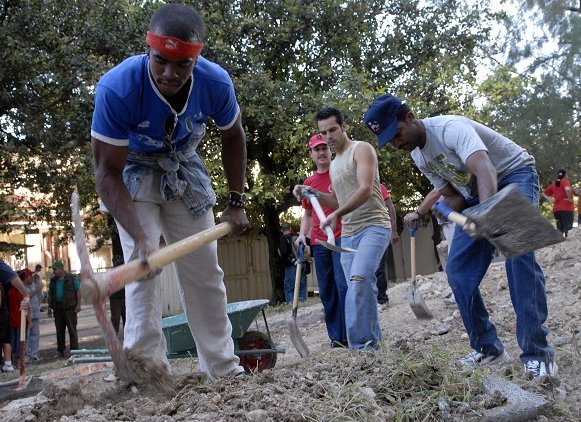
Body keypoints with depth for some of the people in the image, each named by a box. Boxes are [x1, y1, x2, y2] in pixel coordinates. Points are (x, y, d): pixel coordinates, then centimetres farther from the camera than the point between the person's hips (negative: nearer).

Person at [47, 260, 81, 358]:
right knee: (59, 330, 7)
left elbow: (78, 291, -1)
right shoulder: (53, 280, 14)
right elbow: (50, 294, 17)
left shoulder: (72, 278, 1)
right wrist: (49, 307, 11)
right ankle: (60, 351, 14)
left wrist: (78, 304, -9)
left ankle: (74, 350, -6)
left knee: (72, 330, -6)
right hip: (57, 309, 5)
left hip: (70, 308, -5)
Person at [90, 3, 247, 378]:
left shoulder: (216, 83, -26)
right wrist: (140, 237, -40)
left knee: (205, 271, 4)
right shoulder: (117, 88, -35)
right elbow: (108, 171, -29)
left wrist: (236, 202, -3)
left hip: (185, 169, 3)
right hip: (133, 171, -3)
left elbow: (232, 137, -4)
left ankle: (225, 369, 15)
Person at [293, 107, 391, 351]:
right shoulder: (334, 165, 21)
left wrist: (337, 214, -25)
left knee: (359, 279, -26)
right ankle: (372, 343, 12)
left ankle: (361, 344, -26)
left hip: (373, 226, -8)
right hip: (348, 234, 8)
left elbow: (366, 189, -17)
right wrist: (313, 193, 11)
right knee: (360, 287, 5)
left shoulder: (361, 150, -3)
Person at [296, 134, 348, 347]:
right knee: (326, 290, 5)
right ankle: (336, 336, 12)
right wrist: (302, 234, 7)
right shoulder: (308, 183, 14)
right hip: (319, 242, 5)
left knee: (343, 285, -13)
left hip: (342, 238, -5)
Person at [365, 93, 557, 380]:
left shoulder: (450, 128, -30)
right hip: (474, 196, 8)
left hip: (514, 174, -8)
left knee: (517, 249, -30)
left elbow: (485, 171, -47)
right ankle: (488, 348, 10)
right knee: (457, 270, -2)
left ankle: (537, 353, -25)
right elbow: (451, 196, 2)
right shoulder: (418, 155, -2)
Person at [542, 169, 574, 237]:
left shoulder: (553, 184, 14)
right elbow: (567, 189, -26)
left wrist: (549, 199, 11)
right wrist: (570, 198, -13)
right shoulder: (565, 181, -4)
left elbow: (543, 193, 20)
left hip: (556, 209, 6)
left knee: (560, 230, 12)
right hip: (566, 208, -6)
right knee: (567, 230, -9)